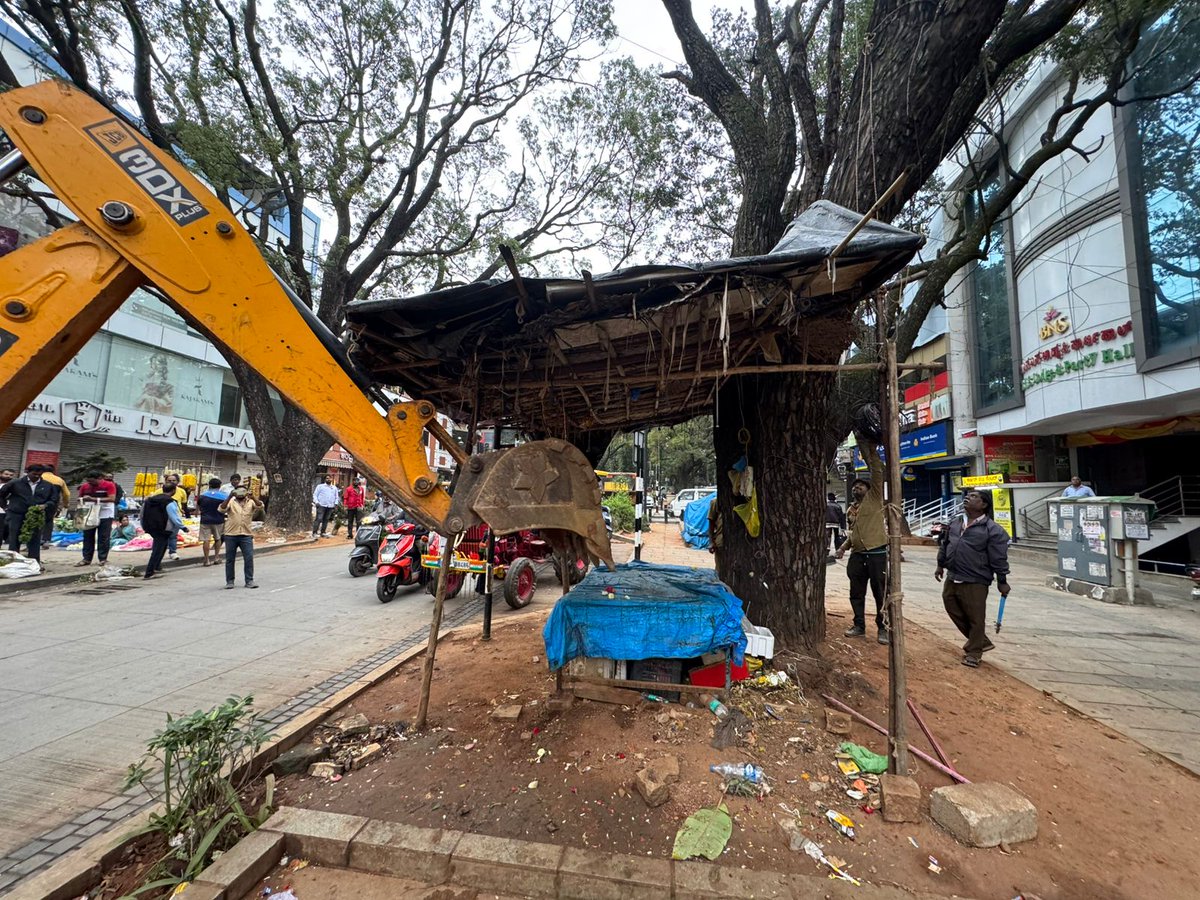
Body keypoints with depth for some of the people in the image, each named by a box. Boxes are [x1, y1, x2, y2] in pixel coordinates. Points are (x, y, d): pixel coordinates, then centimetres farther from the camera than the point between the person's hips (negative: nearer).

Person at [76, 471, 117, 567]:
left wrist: (94, 499, -21)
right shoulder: (84, 486, 6)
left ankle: (103, 558, 6)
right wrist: (81, 504, -4)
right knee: (88, 537, 8)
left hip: (105, 515, -5)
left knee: (103, 537, -1)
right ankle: (86, 559, 15)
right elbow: (80, 498, 18)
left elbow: (112, 499, -17)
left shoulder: (109, 485, -8)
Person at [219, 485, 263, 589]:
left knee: (249, 558, -1)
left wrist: (252, 497, -27)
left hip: (246, 535, 0)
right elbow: (221, 509, -13)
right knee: (230, 559, 8)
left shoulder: (251, 502, 6)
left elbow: (260, 506, -12)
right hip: (231, 535, 0)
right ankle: (229, 581, 18)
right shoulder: (231, 501, 4)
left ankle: (249, 581, 7)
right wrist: (229, 497, -23)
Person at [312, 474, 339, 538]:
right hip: (321, 505, -4)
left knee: (326, 520, 6)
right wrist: (316, 502, -10)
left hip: (330, 506, 4)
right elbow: (315, 495, 3)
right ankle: (314, 533, -8)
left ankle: (323, 533, 13)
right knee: (319, 519, -10)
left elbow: (336, 497, 21)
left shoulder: (334, 488, 18)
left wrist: (336, 504, 7)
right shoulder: (320, 486, 7)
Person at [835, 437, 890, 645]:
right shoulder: (852, 509, 18)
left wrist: (871, 450, -13)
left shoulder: (874, 497, 2)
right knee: (856, 593, 11)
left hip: (877, 554, -6)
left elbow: (877, 472, -9)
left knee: (880, 593, 3)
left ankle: (882, 627, 15)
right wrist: (843, 547, 10)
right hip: (857, 555, 6)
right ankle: (859, 625, 23)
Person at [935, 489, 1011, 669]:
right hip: (952, 580, 7)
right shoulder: (955, 524, 10)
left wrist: (1002, 581, -8)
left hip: (975, 583, -7)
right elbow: (945, 545, 20)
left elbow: (999, 558, -9)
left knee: (976, 619, 4)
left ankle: (973, 653, 20)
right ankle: (982, 642, 35)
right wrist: (940, 565, 19)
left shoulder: (992, 530, -10)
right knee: (955, 612, 16)